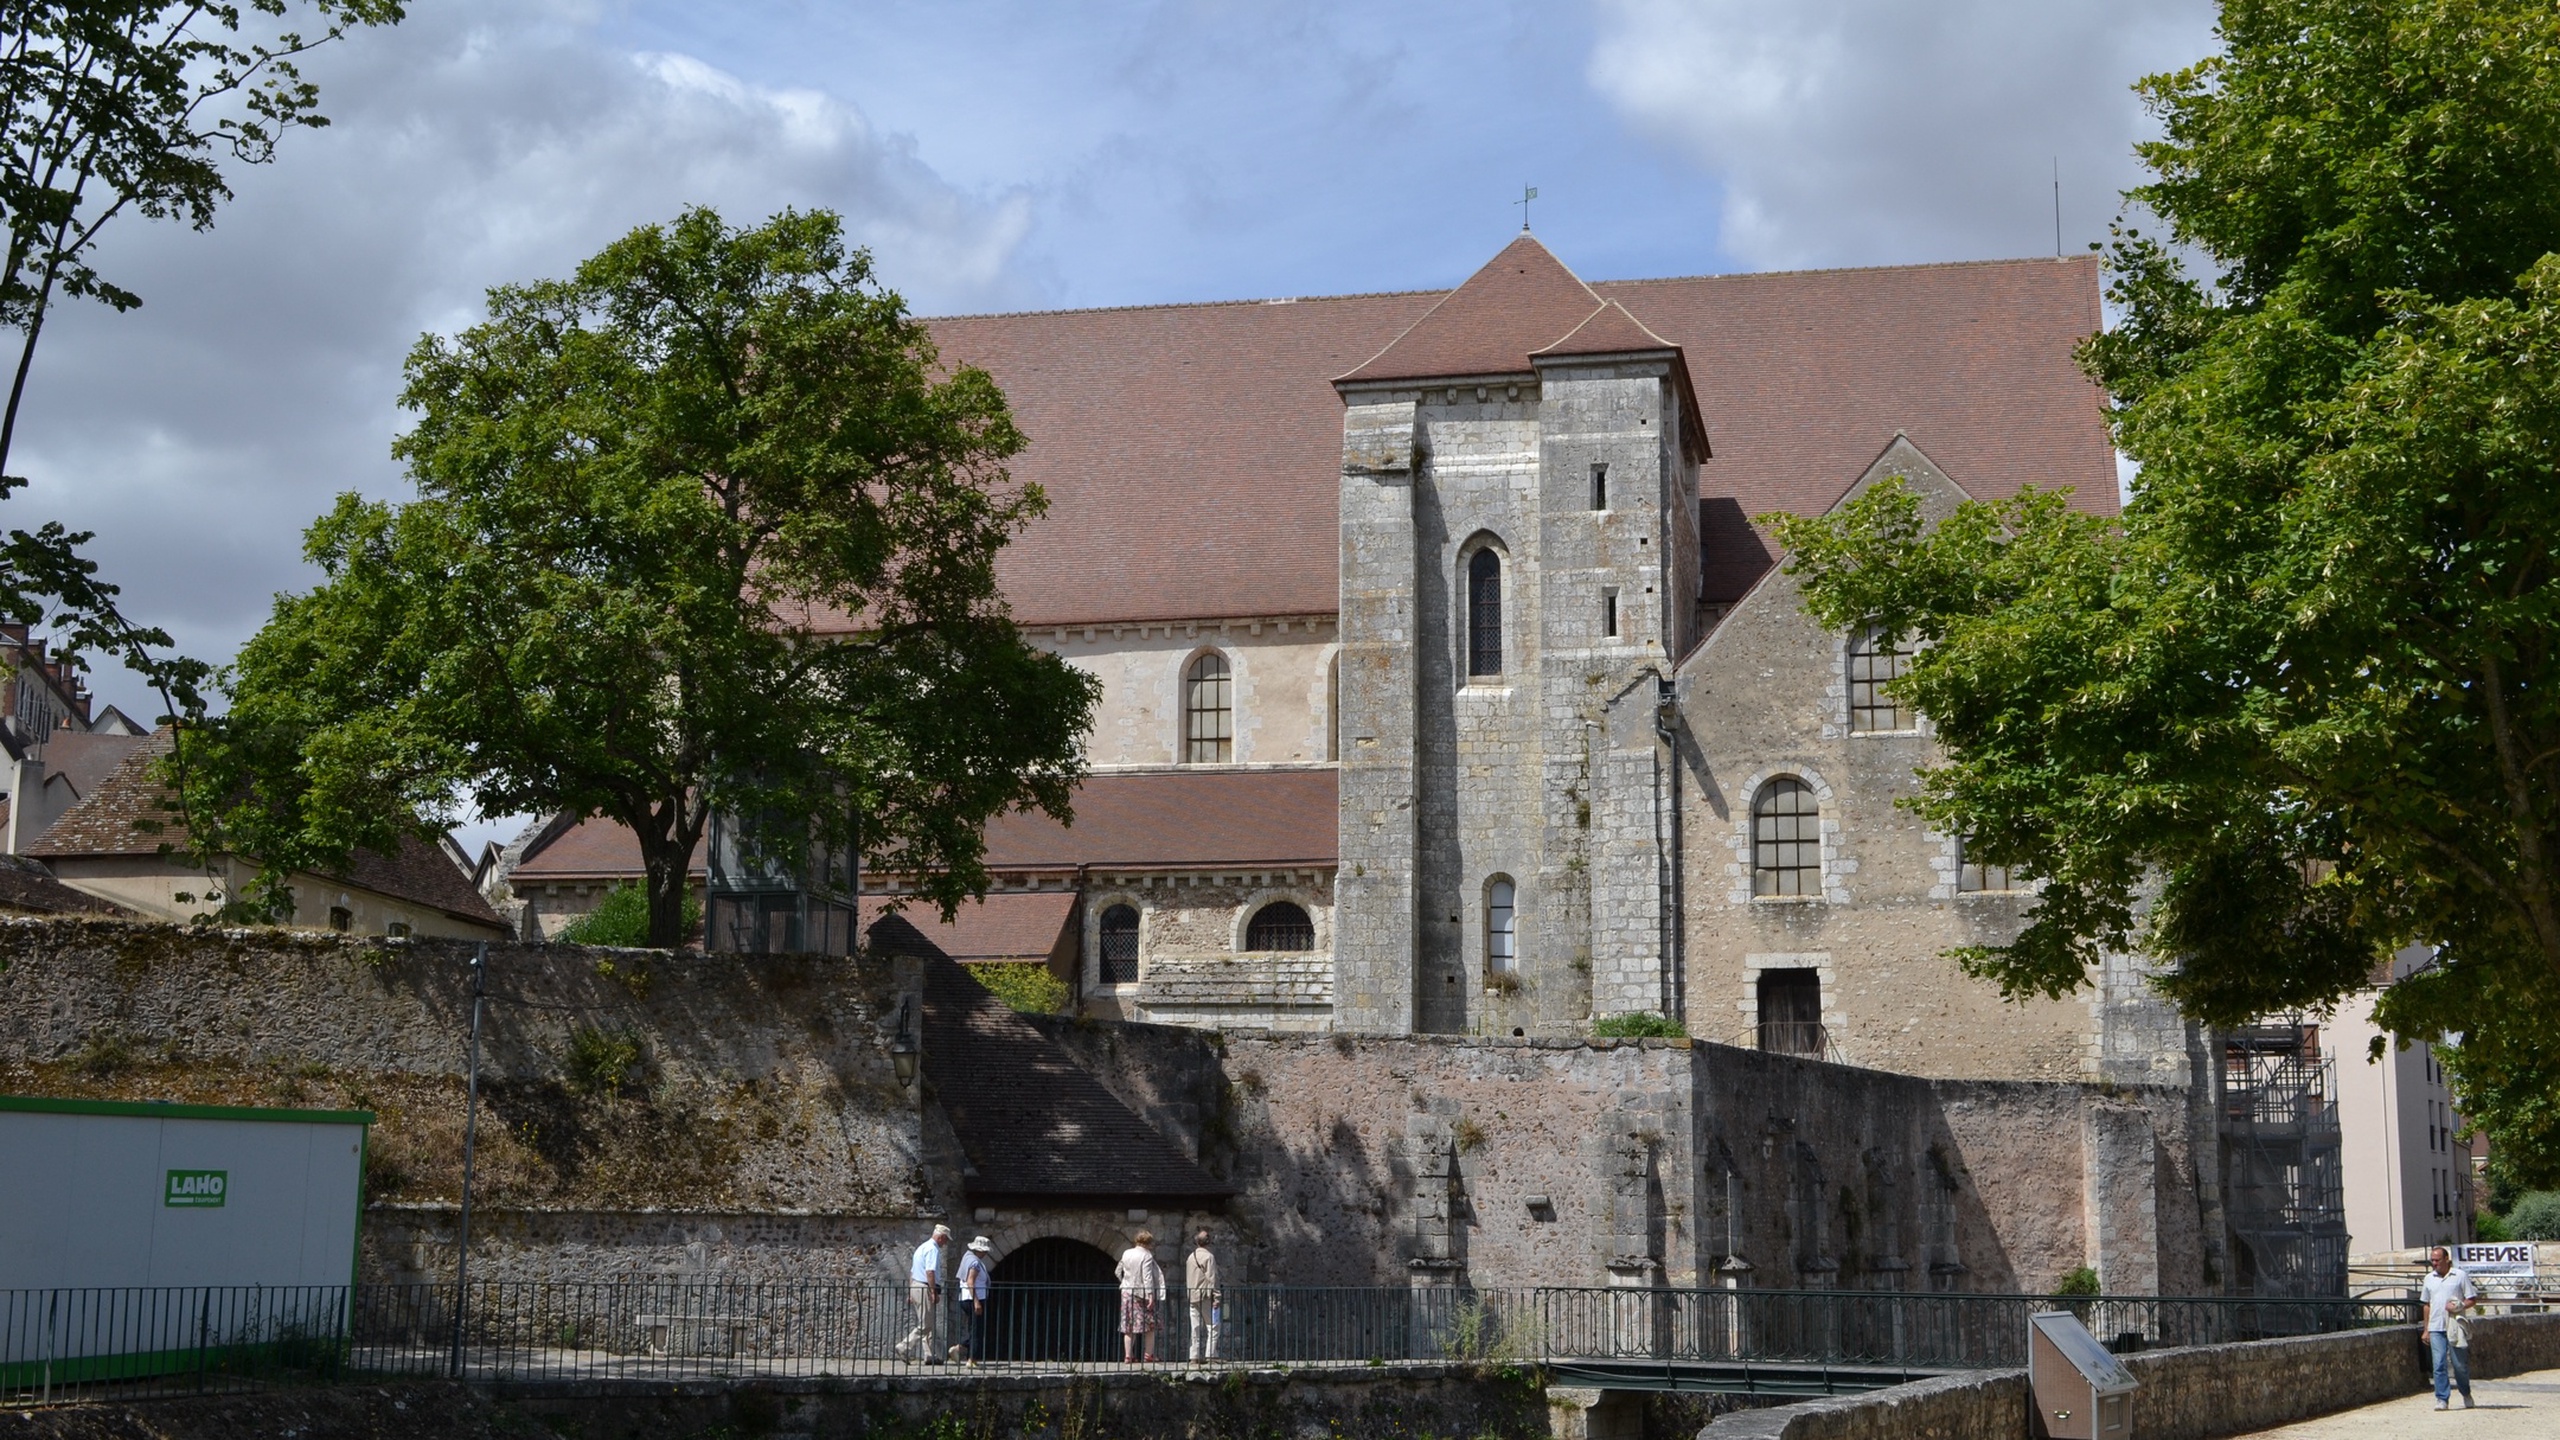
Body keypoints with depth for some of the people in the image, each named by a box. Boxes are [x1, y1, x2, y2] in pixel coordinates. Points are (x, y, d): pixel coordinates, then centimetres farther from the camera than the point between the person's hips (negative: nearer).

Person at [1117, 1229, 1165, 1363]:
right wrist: (1150, 1295, -16)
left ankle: (1128, 1356, 3)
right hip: (1142, 1293, -5)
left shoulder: (1126, 1254, 6)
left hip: (1127, 1293, 5)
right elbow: (1147, 1277, -16)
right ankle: (1149, 1354, 5)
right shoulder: (1146, 1256, -11)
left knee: (1128, 1326, 7)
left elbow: (1119, 1272, 15)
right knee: (1150, 1325, 6)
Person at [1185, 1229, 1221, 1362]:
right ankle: (1210, 1355, -12)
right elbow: (1212, 1279, -13)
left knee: (1196, 1328, 8)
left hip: (1192, 1297, 7)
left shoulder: (1190, 1257, 13)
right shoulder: (1209, 1257, -9)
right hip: (1205, 1297, -7)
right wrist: (1216, 1298, -13)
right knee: (1212, 1326, -4)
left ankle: (1195, 1356, 6)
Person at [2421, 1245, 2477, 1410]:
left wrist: (2459, 1306, -16)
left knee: (2459, 1364, 3)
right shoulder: (2429, 1279, 13)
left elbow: (2473, 1300, 3)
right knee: (2439, 1364, -4)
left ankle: (2466, 1396, 23)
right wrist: (2426, 1330, 16)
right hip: (2436, 1328, 3)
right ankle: (2441, 1399, -3)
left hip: (2455, 1327, -3)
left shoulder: (2460, 1276, 2)